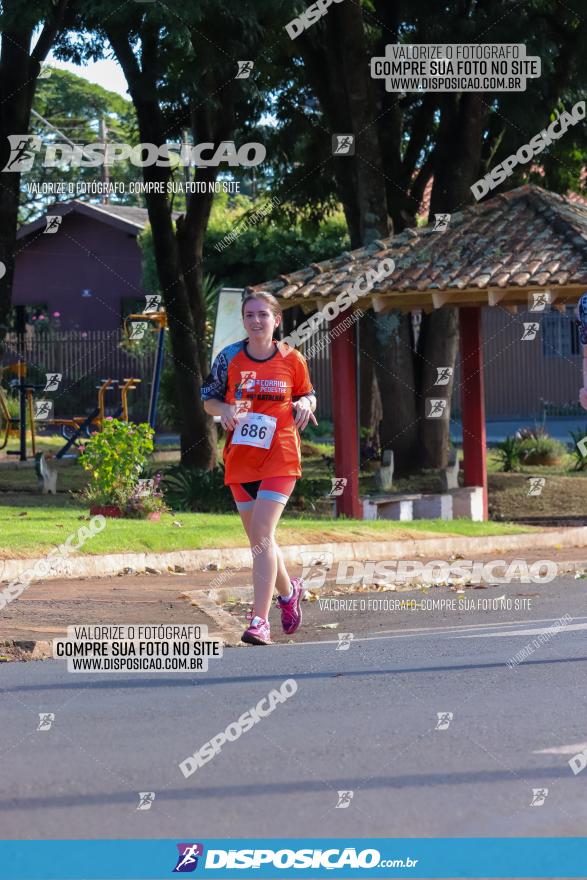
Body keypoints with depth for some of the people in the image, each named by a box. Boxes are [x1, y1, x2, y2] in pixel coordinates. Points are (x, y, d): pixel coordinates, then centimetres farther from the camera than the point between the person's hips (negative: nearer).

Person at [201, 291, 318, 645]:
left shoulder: (292, 360, -1)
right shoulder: (230, 358, 1)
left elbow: (308, 395, 14)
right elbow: (208, 398, 10)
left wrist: (305, 404, -9)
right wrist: (225, 409, -12)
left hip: (280, 459, -3)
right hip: (240, 459, 3)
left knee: (261, 534, -17)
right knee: (258, 539, 12)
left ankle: (259, 621, -19)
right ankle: (289, 590, 42)